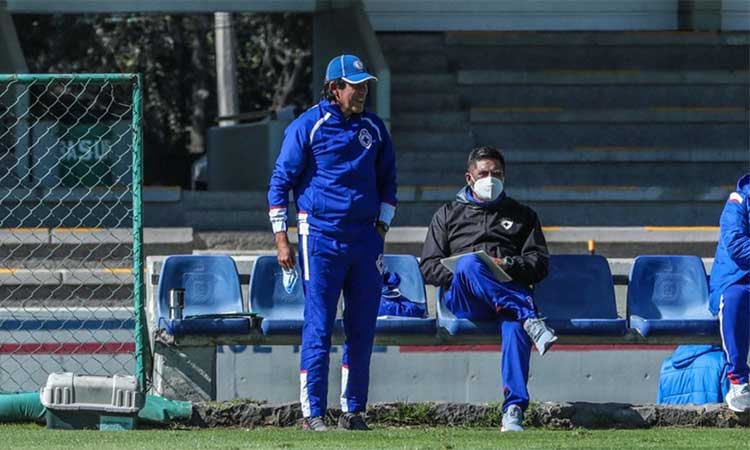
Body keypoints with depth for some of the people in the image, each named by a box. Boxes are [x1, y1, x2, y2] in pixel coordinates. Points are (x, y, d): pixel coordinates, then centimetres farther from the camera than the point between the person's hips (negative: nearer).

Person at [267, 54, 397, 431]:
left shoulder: (373, 128, 11)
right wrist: (281, 239, -7)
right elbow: (281, 182, -2)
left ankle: (353, 411, 13)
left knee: (362, 330, 6)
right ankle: (312, 414, -6)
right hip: (322, 239, -5)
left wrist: (381, 226, 11)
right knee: (318, 329, -8)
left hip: (365, 240, 5)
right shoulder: (307, 126, -3)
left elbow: (388, 180, 21)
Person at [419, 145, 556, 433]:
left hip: (511, 289, 0)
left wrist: (509, 265, -6)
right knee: (469, 264, -38)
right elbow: (428, 267, 16)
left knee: (514, 323, -38)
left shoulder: (521, 215, 30)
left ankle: (514, 410, -48)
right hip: (462, 300, 0)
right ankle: (530, 319, -50)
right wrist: (459, 273, -5)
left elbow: (540, 263, 16)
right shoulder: (449, 214, 29)